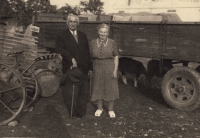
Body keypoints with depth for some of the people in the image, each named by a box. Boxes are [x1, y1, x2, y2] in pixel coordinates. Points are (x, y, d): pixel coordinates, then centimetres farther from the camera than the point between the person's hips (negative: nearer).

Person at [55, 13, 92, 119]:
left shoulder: (83, 36, 17)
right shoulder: (62, 36, 5)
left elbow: (87, 53, 17)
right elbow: (59, 49, -11)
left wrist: (90, 67, 12)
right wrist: (71, 58, -22)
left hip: (83, 69, 4)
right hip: (70, 69, -3)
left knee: (84, 92, 7)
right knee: (70, 93, 1)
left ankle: (81, 112, 21)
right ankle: (73, 113, 16)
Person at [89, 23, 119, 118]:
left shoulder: (112, 43, -2)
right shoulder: (92, 43, 2)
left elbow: (116, 57, 0)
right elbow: (90, 58, 5)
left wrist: (115, 70, -7)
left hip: (110, 69, -1)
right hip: (97, 69, 1)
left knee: (110, 89, 6)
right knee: (98, 89, 11)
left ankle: (111, 110, 24)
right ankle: (99, 108, 31)